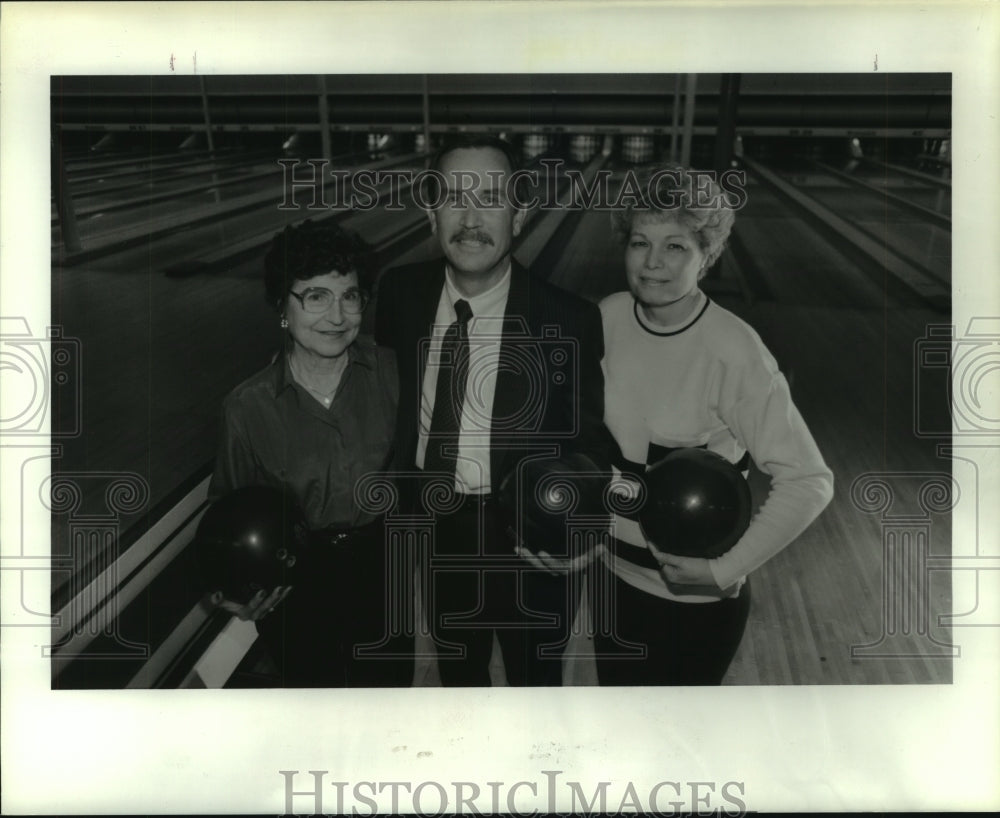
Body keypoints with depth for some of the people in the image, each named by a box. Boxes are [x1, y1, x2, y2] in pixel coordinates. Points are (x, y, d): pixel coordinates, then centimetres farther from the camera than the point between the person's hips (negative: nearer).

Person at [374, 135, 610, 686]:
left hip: (527, 542, -3)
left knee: (535, 679, 24)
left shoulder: (569, 322, -22)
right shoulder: (400, 294, -11)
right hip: (437, 535, 4)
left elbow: (588, 444, -12)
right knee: (457, 671, 30)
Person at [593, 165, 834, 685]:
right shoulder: (608, 318, -7)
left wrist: (725, 570, -20)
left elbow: (808, 482, -20)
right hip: (614, 576, 5)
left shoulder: (734, 353, -23)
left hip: (695, 599, -4)